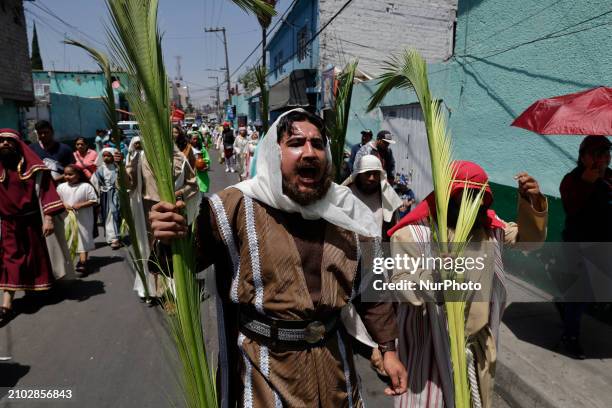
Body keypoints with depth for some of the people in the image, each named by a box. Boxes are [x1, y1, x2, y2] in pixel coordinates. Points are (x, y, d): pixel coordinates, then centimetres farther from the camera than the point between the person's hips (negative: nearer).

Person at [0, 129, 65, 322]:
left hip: (32, 221, -1)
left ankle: (38, 288, 33)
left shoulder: (32, 166, -7)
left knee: (37, 257, 12)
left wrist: (48, 218, -21)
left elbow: (45, 192, -12)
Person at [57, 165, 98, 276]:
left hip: (83, 220, -4)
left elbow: (94, 201, -11)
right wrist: (64, 205, -13)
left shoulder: (86, 186, -11)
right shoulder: (61, 187, 1)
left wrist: (81, 205, -21)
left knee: (83, 240, 1)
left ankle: (82, 262, 4)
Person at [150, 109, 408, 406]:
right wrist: (168, 241, -32)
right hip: (268, 362, -4)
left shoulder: (345, 211, -3)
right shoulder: (238, 206, -16)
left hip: (332, 355, 5)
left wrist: (388, 348, 7)